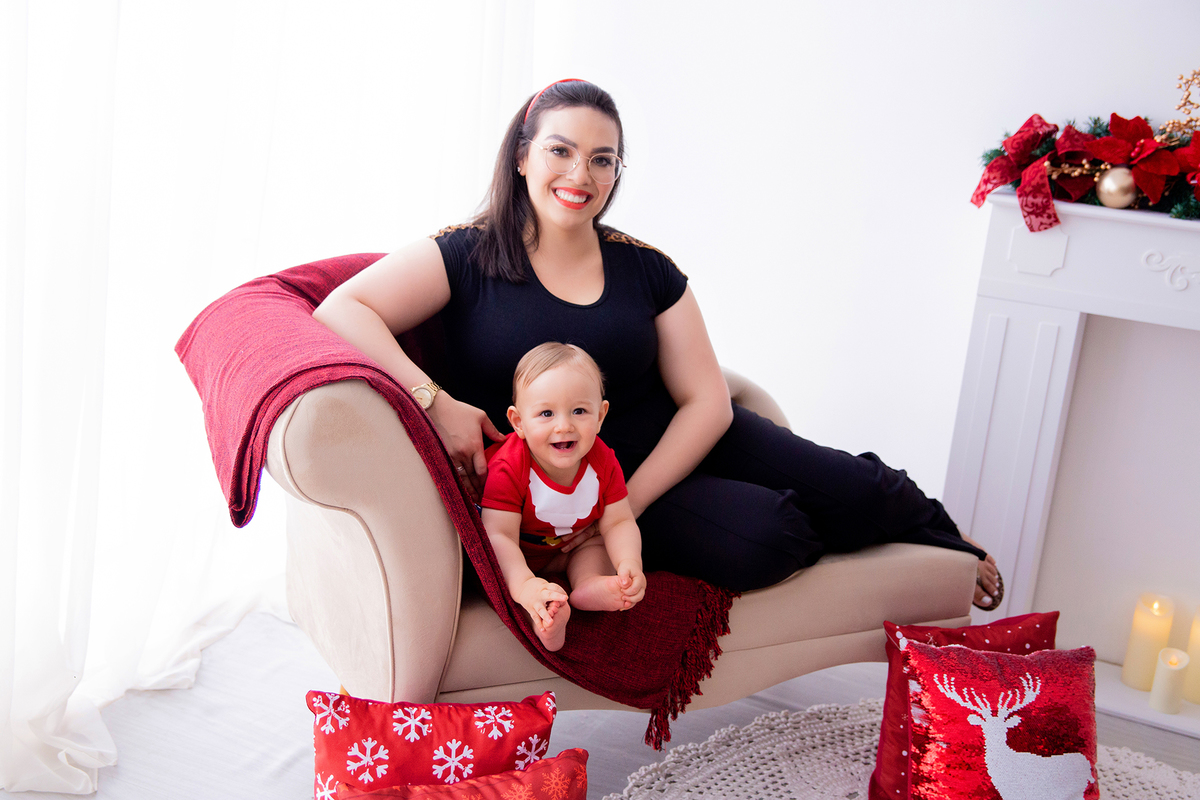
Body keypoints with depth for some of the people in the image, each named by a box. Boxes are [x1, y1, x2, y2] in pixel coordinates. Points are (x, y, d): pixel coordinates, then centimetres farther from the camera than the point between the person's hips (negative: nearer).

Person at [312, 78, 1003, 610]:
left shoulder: (646, 270, 2)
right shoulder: (467, 257, -5)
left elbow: (708, 402, -2)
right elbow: (341, 311, -17)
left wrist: (631, 499, -17)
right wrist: (434, 401, -31)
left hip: (675, 447, 4)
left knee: (857, 489, -11)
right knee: (756, 539, -27)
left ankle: (935, 528, 24)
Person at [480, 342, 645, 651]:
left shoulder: (603, 462, -19)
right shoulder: (508, 469, -34)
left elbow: (618, 522, -17)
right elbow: (499, 536, -40)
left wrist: (629, 565, -40)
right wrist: (524, 586, -58)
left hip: (566, 551, 4)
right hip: (516, 557, -4)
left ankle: (589, 584, -33)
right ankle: (539, 615, -45)